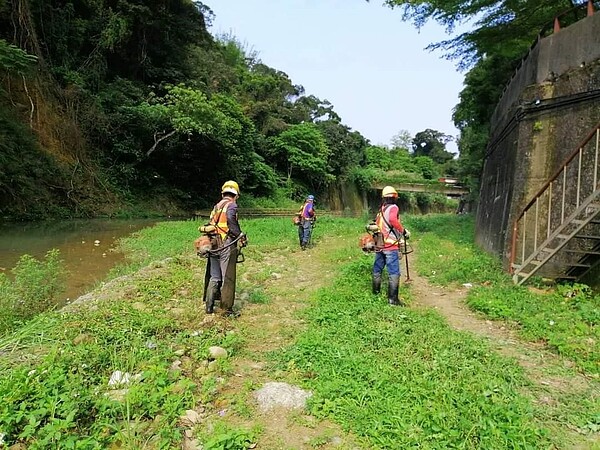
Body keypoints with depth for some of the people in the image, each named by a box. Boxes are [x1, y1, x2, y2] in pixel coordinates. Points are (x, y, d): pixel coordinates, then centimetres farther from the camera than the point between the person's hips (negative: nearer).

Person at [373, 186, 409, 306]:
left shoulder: (381, 210, 14)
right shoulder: (393, 207, -8)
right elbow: (392, 220, -29)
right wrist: (403, 231, -19)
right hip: (390, 246, -8)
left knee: (377, 269, 18)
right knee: (394, 273, -4)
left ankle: (376, 291, 31)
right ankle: (392, 298, -5)